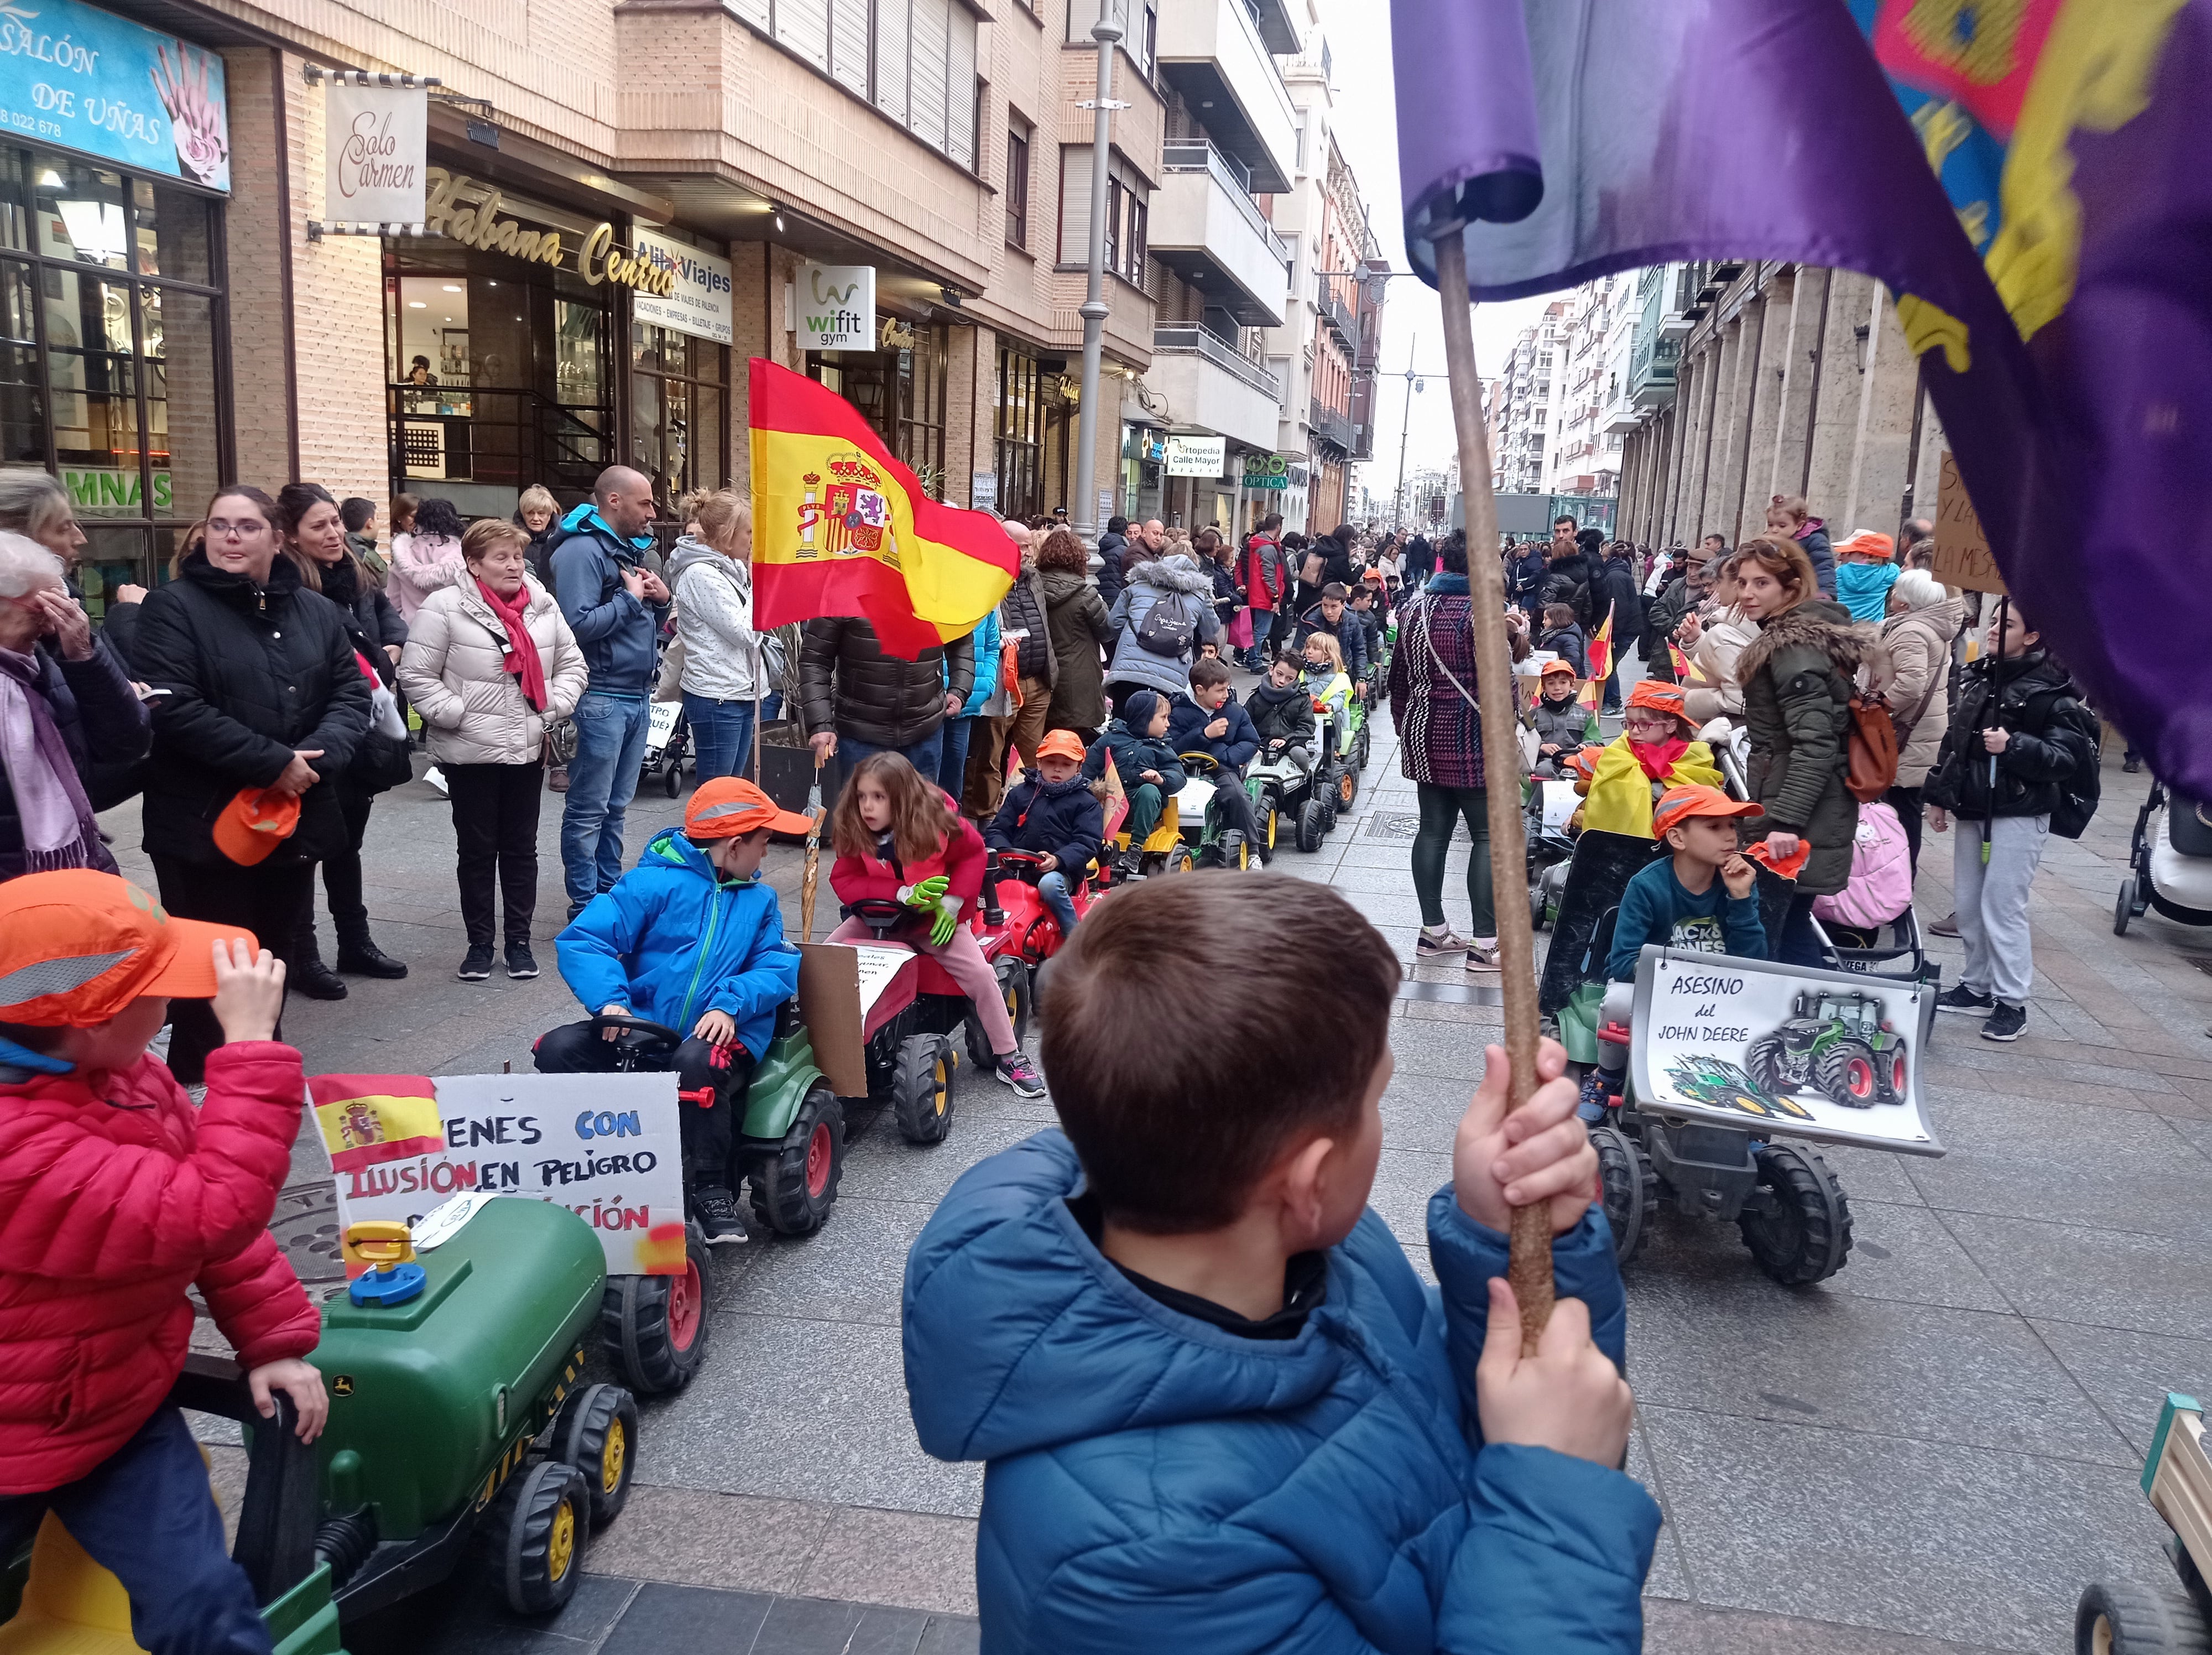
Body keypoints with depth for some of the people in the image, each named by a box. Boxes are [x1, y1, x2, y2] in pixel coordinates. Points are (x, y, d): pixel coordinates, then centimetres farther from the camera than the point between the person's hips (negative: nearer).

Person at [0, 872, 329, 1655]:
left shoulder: (118, 1070, -6)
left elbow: (207, 1210, 4)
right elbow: (210, 1214, -40)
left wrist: (274, 1337, -1)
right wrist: (251, 1045, -39)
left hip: (120, 1399, 6)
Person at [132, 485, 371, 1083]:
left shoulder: (316, 612, 11)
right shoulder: (173, 608, -7)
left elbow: (351, 692, 6)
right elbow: (173, 707, -18)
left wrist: (316, 757, -13)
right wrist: (273, 762, -20)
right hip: (204, 827, -5)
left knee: (275, 959, 17)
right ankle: (196, 1091, 16)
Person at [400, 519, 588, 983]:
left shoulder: (544, 606, 4)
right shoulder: (446, 608, -10)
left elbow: (571, 665, 12)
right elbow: (416, 675, -8)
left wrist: (553, 706, -2)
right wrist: (457, 714, -14)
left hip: (529, 750, 4)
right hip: (470, 752, -4)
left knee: (521, 848, 11)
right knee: (477, 850, 7)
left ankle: (519, 941, 22)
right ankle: (479, 943, 19)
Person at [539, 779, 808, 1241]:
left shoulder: (759, 900, 15)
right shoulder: (653, 883, 2)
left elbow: (779, 967, 1)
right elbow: (581, 941, -7)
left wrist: (731, 1005, -18)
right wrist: (611, 999, -24)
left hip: (720, 1035, 0)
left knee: (696, 1062, -36)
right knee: (557, 1049, -22)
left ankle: (710, 1191, -19)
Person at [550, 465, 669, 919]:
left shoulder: (629, 549, 17)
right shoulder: (582, 550, -13)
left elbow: (650, 624, 23)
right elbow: (579, 625, -24)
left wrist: (660, 599, 3)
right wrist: (630, 598, -14)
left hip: (637, 697, 9)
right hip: (602, 698, -9)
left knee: (617, 806, 15)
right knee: (589, 810, -1)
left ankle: (610, 892, 24)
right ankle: (585, 907, 5)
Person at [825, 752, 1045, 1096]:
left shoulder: (935, 821, -21)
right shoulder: (853, 832, -14)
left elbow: (973, 853, -7)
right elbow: (844, 881, -17)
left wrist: (952, 904, -16)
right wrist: (903, 893, -28)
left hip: (931, 918, -2)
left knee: (981, 974, -15)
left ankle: (1009, 1058, 1)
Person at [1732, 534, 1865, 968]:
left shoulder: (1794, 646, -15)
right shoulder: (1798, 634, 16)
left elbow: (1815, 743, -23)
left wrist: (1786, 821, -29)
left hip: (1798, 817, -10)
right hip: (1808, 812, 10)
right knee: (1791, 924, 14)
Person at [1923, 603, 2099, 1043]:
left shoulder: (2052, 690, -11)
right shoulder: (1981, 677, 12)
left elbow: (2066, 757, -16)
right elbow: (1955, 741, 19)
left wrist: (2014, 746, -28)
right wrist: (1939, 795, 18)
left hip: (2018, 816, -7)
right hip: (1973, 810, 7)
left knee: (2002, 906, -7)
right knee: (1968, 905, 12)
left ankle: (2011, 1002, 2)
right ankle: (1976, 986, 24)